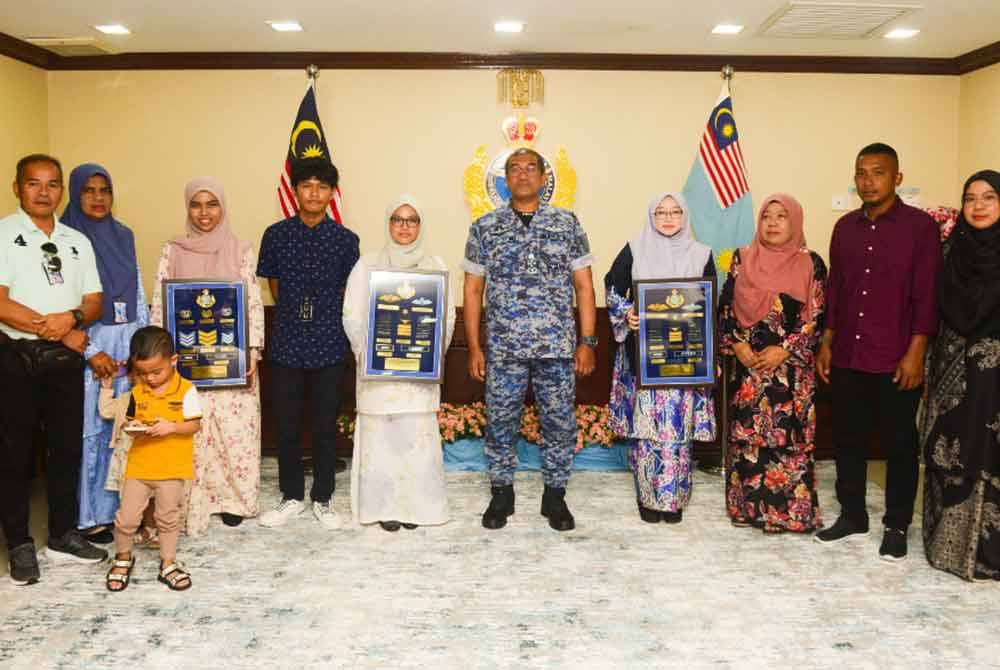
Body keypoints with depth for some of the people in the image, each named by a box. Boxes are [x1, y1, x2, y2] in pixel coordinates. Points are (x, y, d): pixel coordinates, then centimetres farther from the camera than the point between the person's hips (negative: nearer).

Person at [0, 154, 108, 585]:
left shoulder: (77, 241, 12)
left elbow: (94, 303, 8)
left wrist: (72, 318, -14)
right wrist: (58, 331, -11)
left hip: (67, 358, 4)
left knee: (67, 447, 10)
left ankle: (63, 536, 23)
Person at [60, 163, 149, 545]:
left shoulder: (123, 236, 12)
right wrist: (92, 353, -14)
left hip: (129, 344, 5)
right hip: (87, 345, -4)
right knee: (89, 431, 0)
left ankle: (120, 506, 19)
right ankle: (89, 516, 11)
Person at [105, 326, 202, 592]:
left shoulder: (186, 390, -9)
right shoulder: (137, 392, 3)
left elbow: (195, 425, -10)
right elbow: (129, 422, 10)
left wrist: (171, 427, -25)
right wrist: (133, 427, -13)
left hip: (172, 468, -3)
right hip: (139, 466, 3)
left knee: (168, 518, 10)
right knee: (126, 518, 6)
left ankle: (168, 563, 26)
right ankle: (123, 558, 31)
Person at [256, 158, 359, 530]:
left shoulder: (345, 240, -1)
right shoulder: (276, 235, 1)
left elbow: (349, 292, 6)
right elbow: (273, 286, 10)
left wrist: (323, 317, 4)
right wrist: (295, 315, 6)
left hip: (329, 346, -1)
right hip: (287, 345, 1)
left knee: (325, 426, 8)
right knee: (287, 425, 9)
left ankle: (322, 499, 23)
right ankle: (291, 497, 26)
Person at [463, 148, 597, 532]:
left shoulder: (567, 224, 6)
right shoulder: (485, 227, 6)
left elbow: (584, 286, 6)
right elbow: (473, 290, 8)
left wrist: (587, 341, -1)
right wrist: (474, 347, 3)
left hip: (558, 347, 0)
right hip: (503, 348, 0)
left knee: (560, 423, 5)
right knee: (500, 423, 7)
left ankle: (555, 495, 22)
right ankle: (501, 494, 25)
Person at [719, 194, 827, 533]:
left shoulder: (811, 264, -2)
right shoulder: (743, 259, 7)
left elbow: (817, 318, -5)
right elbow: (726, 306, 7)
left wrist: (784, 350, -13)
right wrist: (736, 344, -6)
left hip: (792, 367, -2)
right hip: (748, 364, 3)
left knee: (789, 435, -1)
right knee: (747, 434, 7)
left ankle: (791, 509, 11)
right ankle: (749, 505, 20)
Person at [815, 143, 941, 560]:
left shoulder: (920, 226, -6)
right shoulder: (845, 227, 9)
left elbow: (927, 295, -9)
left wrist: (915, 354, -14)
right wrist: (826, 343, 9)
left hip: (896, 360, -5)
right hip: (847, 357, 5)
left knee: (899, 444, 7)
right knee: (848, 439, 13)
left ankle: (896, 526, 21)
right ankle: (852, 515, 28)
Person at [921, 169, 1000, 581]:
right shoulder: (952, 248, 7)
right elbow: (941, 307, 9)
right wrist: (933, 361, 5)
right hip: (954, 366, 3)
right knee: (948, 449, 6)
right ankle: (950, 539, 20)